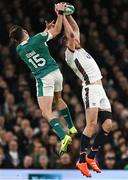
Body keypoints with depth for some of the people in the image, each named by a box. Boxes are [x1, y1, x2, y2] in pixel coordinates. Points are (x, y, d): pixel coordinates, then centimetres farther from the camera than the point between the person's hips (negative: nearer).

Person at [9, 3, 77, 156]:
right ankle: (71, 127, 38)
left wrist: (46, 29, 23)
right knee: (58, 99, 31)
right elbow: (57, 31, -1)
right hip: (56, 72, 3)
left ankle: (64, 137, -27)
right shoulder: (36, 39, -9)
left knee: (47, 113, -7)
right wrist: (60, 13, 3)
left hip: (43, 79, -3)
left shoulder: (19, 50, -1)